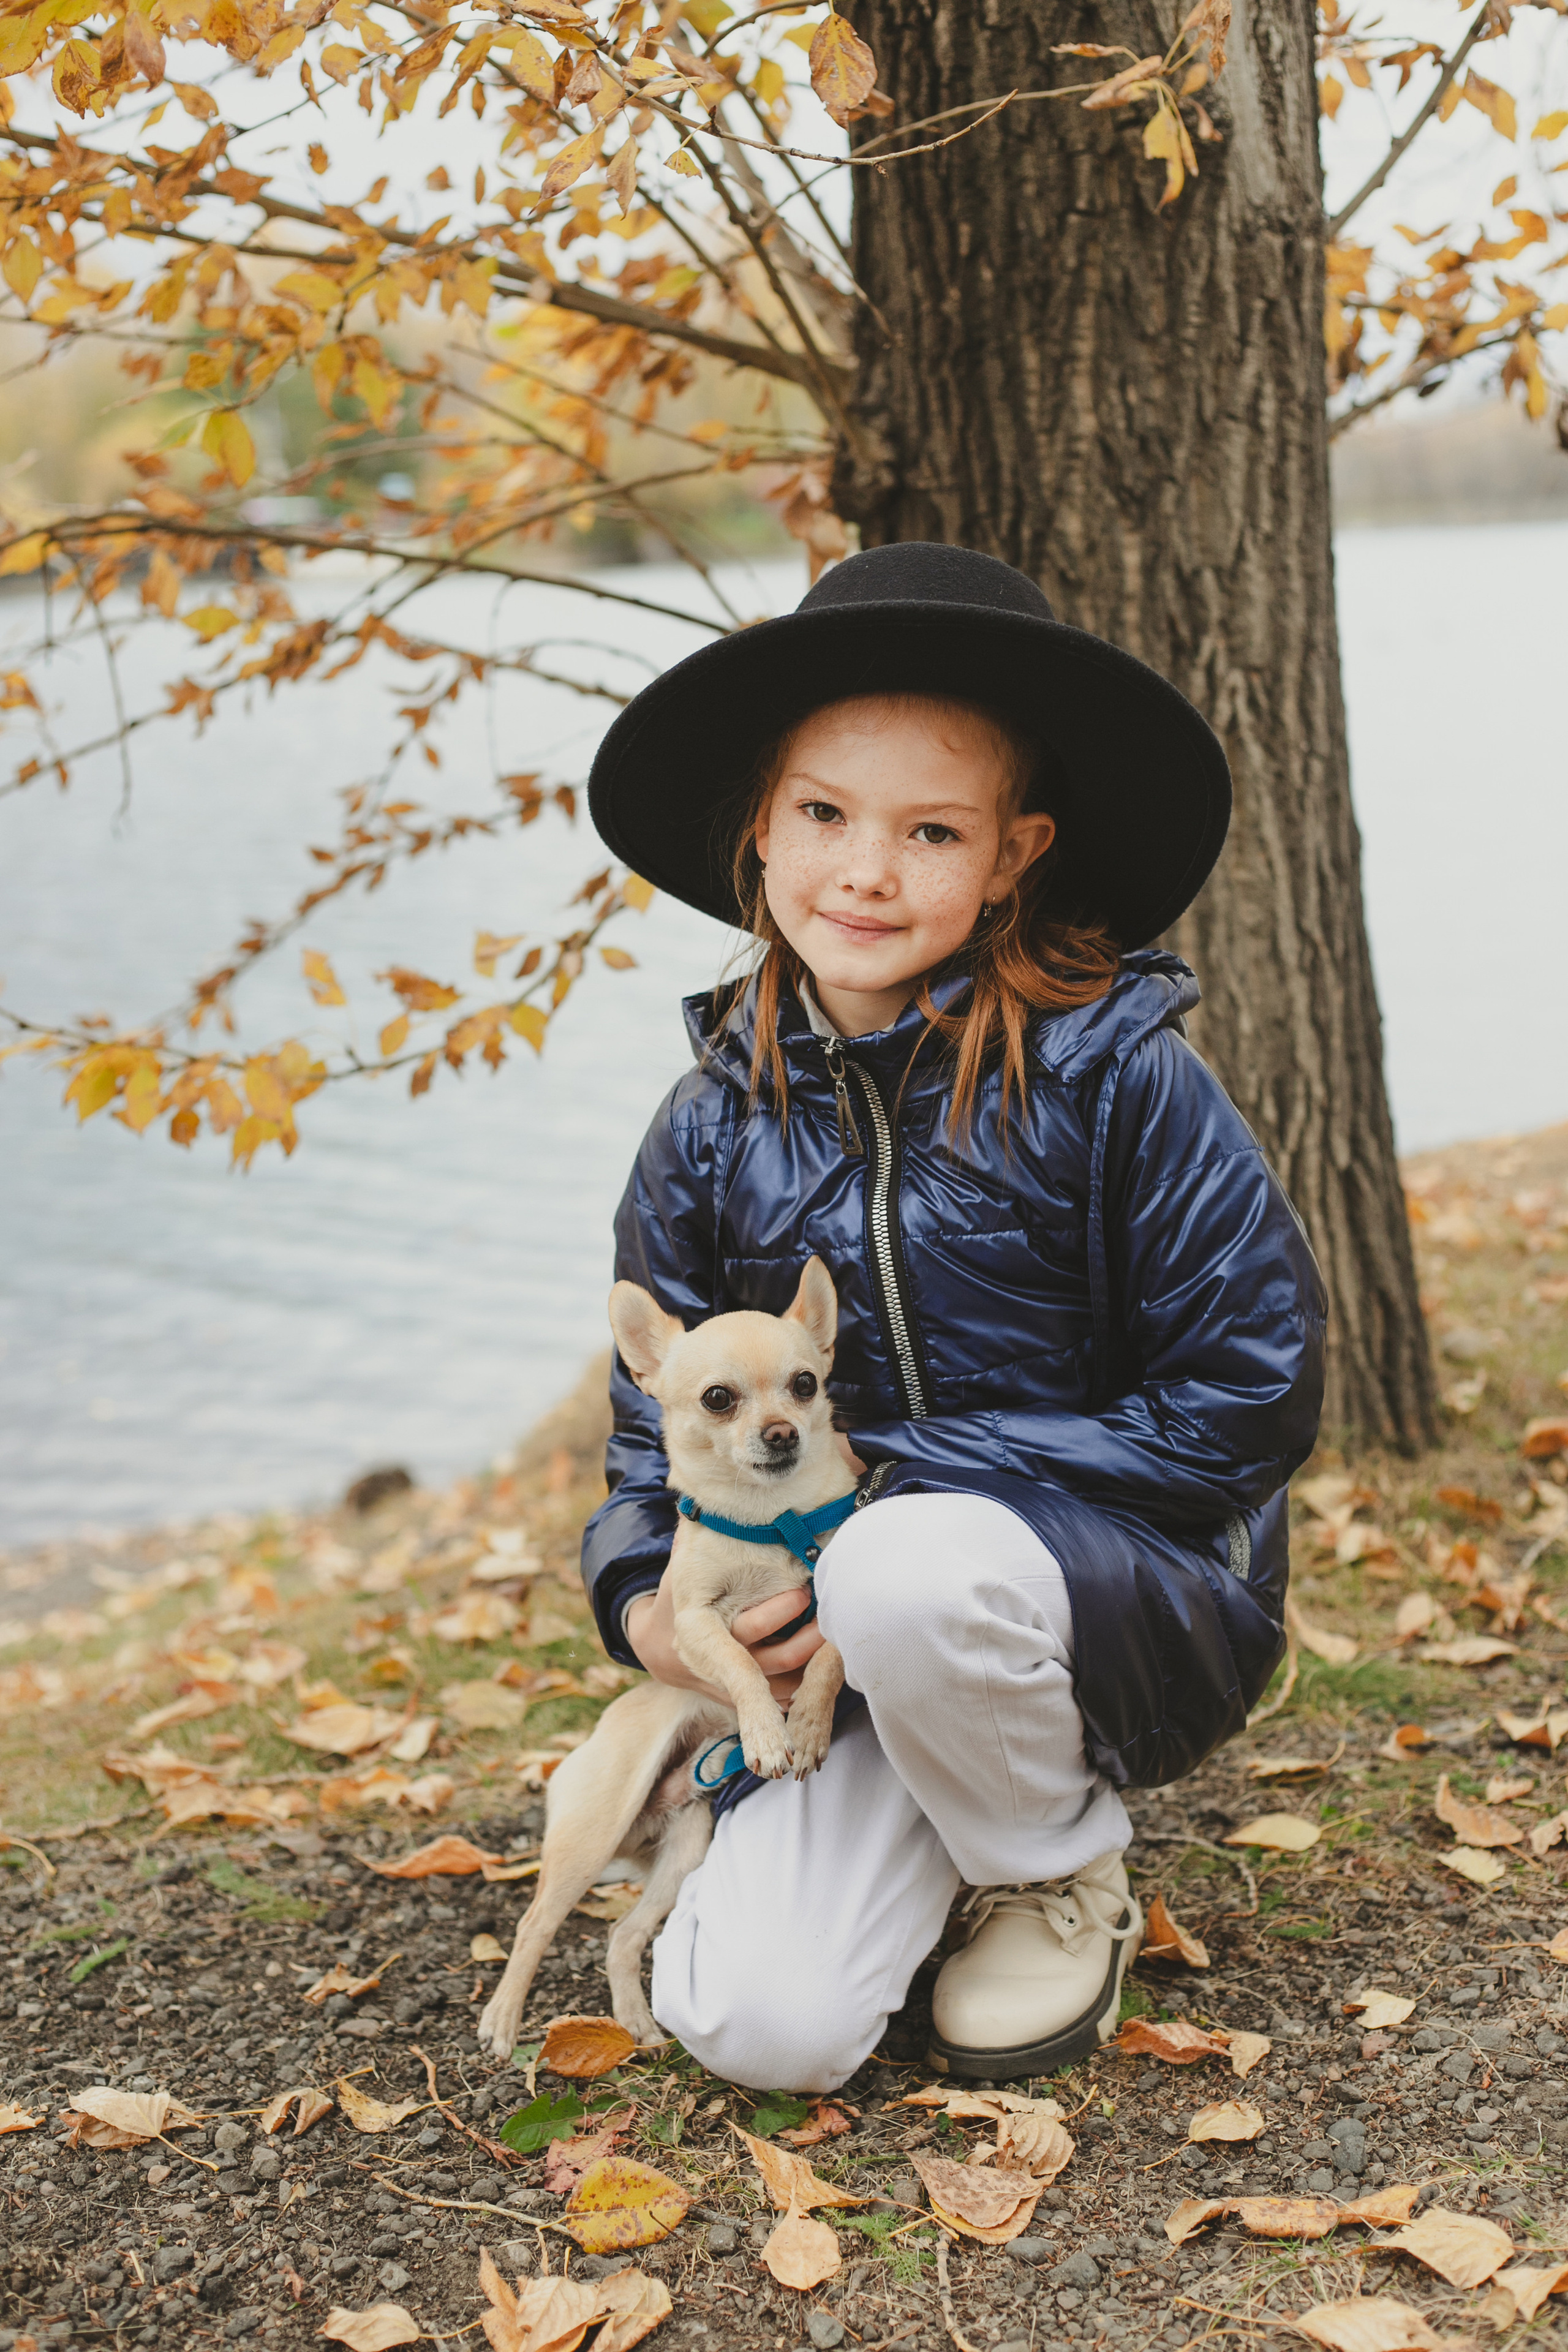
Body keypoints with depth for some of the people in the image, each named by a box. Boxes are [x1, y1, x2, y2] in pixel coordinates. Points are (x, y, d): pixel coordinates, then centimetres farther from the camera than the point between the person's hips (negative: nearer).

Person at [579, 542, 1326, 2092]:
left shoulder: (1112, 1073, -14)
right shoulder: (715, 1124, 0)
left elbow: (1247, 1405, -14)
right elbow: (658, 1424, 10)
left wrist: (899, 1492, -18)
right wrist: (644, 1605, -13)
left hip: (1148, 1597, -3)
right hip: (848, 1645, 4)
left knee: (910, 1573, -37)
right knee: (757, 2026, -17)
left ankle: (1061, 1878, -4)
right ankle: (956, 1815, 16)